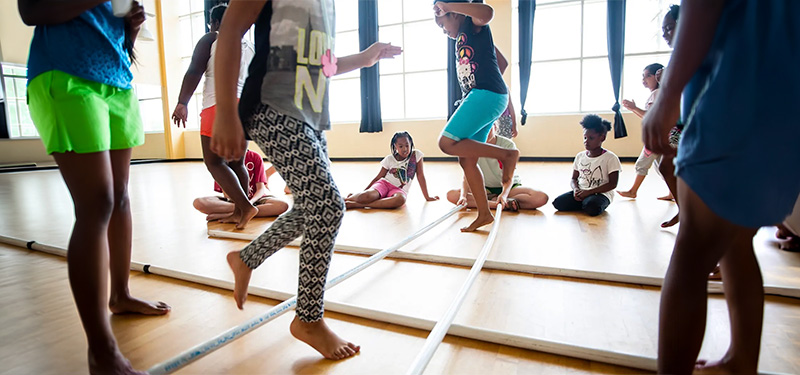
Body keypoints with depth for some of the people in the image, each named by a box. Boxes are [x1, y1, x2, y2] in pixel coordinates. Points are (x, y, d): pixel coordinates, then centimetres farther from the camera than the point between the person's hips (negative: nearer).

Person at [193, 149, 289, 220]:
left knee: (283, 205, -33)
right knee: (198, 203, -27)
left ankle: (224, 215, -30)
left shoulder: (255, 157, -1)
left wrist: (251, 202, -28)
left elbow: (261, 188, -6)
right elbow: (225, 192, -4)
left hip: (254, 199, -1)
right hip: (232, 200, 1)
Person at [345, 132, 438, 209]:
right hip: (384, 183, 0)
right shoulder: (389, 159, 5)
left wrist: (427, 197, 3)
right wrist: (363, 192, 2)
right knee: (367, 196, -37)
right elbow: (378, 177, 7)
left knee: (400, 199, -42)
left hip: (400, 189, 0)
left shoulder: (416, 155, 1)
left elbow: (420, 176, 3)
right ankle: (349, 198, -2)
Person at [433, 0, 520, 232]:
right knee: (466, 160, 4)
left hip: (487, 94, -10)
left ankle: (507, 155, -12)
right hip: (476, 97, 10)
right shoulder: (462, 40, 27)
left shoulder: (472, 25, 3)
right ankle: (484, 214, 10)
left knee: (448, 143, -20)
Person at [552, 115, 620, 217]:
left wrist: (588, 192, -18)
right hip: (581, 192, 5)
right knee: (558, 202, -20)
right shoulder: (580, 156, 10)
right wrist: (576, 189, -12)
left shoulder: (610, 158, -5)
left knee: (592, 208, -38)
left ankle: (587, 204, -4)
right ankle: (584, 203, -1)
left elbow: (612, 184, -10)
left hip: (601, 193, -5)